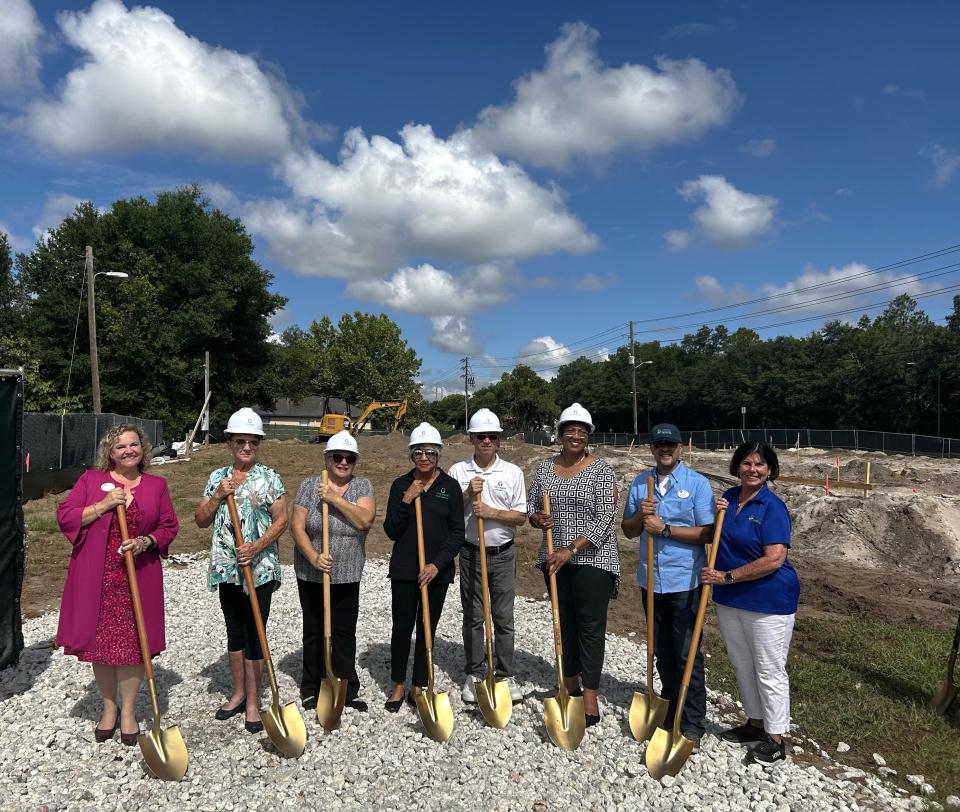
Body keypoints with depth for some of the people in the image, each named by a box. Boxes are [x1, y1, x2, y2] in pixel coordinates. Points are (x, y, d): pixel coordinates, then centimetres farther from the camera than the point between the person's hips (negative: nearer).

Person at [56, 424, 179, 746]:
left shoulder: (156, 485, 4)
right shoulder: (91, 479, 2)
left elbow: (169, 526, 6)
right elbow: (64, 517, -3)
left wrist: (145, 542, -12)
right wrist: (103, 505, -16)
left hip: (138, 577, 0)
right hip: (95, 578, 0)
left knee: (132, 643, 5)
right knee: (99, 642, 9)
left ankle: (128, 712, 22)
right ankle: (109, 708, 29)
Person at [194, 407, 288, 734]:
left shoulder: (268, 478, -4)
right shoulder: (217, 478, 6)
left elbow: (281, 520, -6)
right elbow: (201, 521, 6)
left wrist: (257, 546, -19)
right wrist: (218, 495, -10)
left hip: (259, 568, -4)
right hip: (226, 568, 4)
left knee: (254, 634, 2)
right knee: (235, 631, 17)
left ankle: (253, 702, 16)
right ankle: (238, 693, 33)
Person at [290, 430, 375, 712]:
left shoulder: (362, 486, -2)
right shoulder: (310, 485, -4)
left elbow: (365, 520, -17)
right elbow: (297, 527, -8)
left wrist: (335, 499, -22)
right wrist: (314, 557, -20)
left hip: (347, 575, 0)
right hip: (311, 574, 0)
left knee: (345, 632, 6)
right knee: (314, 631, 13)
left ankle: (347, 691, 17)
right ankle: (312, 689, 27)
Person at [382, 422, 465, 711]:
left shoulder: (450, 486, -2)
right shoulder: (401, 485, 0)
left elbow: (457, 533, -2)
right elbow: (391, 531, -3)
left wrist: (437, 564, -12)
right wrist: (406, 501, -16)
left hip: (438, 571, 0)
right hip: (404, 569, 0)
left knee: (427, 630, 10)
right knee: (401, 628, 5)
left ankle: (418, 688, 26)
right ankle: (398, 685, 26)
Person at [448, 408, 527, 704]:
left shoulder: (512, 472, -1)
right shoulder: (458, 471, 0)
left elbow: (520, 516, -3)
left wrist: (490, 512, -17)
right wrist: (468, 495, -16)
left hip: (503, 554, 0)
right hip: (471, 554, 0)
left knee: (504, 618, 7)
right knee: (473, 618, 9)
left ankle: (506, 674, 19)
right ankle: (475, 674, 22)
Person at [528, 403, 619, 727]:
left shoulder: (601, 469, -8)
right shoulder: (545, 467, 7)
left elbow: (604, 519, -15)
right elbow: (532, 507, 12)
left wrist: (571, 550, -21)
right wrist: (538, 518, -12)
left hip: (591, 559, -5)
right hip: (555, 559, 5)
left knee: (590, 626, -1)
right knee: (564, 623, 15)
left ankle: (590, 699, 7)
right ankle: (571, 685, 30)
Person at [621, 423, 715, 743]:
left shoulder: (698, 483, -6)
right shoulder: (640, 484, 6)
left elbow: (708, 533, -12)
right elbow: (628, 531, 8)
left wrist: (665, 528, -19)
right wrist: (640, 516, -13)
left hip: (684, 582, -4)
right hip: (651, 580, 5)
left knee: (687, 653, 2)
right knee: (661, 651, 17)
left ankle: (693, 723, 16)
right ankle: (670, 708, 34)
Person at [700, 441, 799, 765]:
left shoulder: (772, 507, -16)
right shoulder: (729, 498, 4)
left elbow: (774, 559, -22)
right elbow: (719, 540, 16)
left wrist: (727, 577, -19)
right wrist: (717, 515, -5)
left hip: (768, 601, -7)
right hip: (729, 599, 7)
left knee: (769, 670, 5)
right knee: (742, 665, 19)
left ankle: (775, 736, 20)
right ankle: (755, 722, 36)